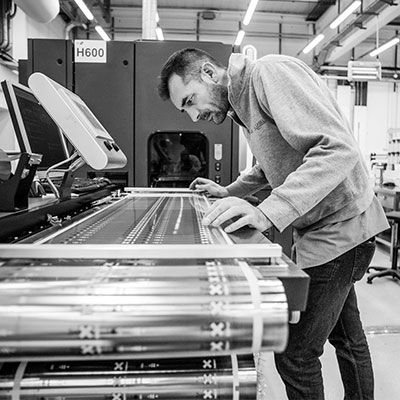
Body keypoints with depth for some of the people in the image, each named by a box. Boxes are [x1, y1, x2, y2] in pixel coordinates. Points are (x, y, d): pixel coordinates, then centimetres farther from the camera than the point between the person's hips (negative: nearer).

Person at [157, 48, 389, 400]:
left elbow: (338, 148, -28)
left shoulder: (271, 72, -17)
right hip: (318, 229, 10)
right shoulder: (242, 103, 13)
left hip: (340, 229, -10)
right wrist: (229, 192, 18)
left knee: (295, 357, -1)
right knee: (346, 337, 24)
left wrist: (268, 212, -35)